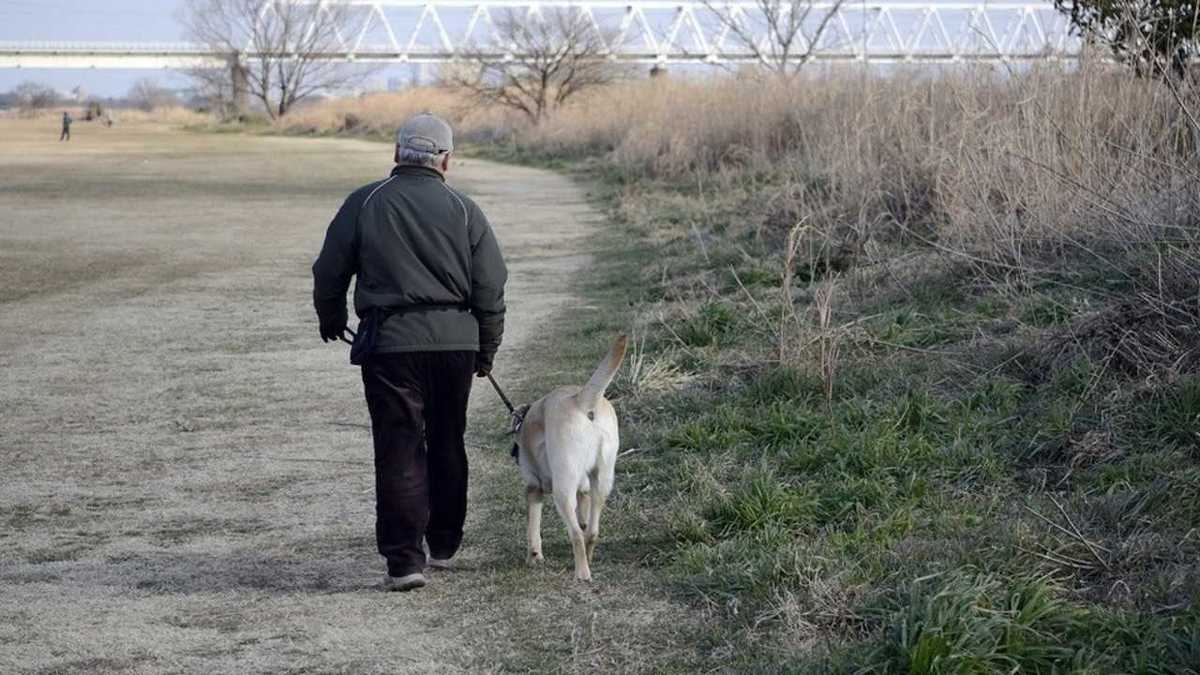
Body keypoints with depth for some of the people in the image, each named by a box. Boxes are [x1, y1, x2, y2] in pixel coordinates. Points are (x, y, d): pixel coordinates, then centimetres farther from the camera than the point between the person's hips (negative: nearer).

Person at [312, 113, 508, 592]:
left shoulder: (364, 204, 1)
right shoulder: (463, 210, 4)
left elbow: (330, 270, 5)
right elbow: (490, 288, 3)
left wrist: (331, 320, 25)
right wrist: (486, 352, 15)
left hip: (389, 342, -2)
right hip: (455, 341, 2)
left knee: (399, 450, -1)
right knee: (447, 445, 17)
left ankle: (404, 559, -8)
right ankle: (443, 545, 29)